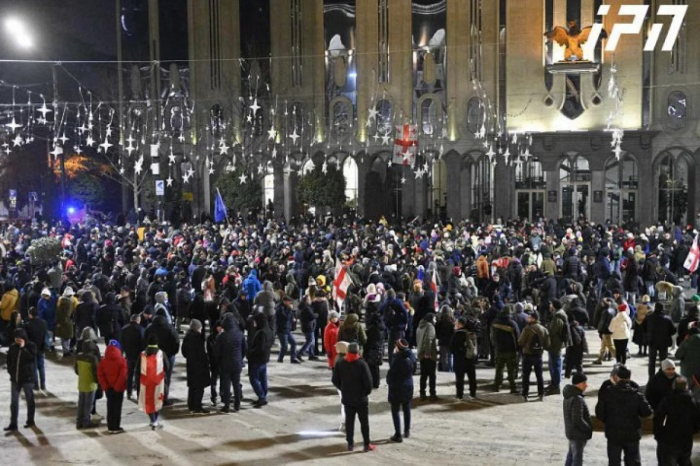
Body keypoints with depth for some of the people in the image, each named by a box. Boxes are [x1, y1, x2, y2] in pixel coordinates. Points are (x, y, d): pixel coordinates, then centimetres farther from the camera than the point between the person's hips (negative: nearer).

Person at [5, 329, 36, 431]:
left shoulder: (31, 346, -8)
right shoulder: (13, 347, 4)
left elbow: (32, 358, -23)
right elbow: (9, 360, 15)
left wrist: (23, 348, -22)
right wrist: (10, 371, 6)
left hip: (27, 378, -4)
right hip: (15, 378, 4)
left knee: (29, 400, 9)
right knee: (14, 401, 3)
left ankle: (30, 420, 23)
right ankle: (13, 424, 7)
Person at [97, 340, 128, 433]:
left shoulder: (103, 361, -1)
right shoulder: (122, 361, -13)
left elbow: (100, 375, -4)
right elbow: (123, 375, -19)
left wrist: (105, 386, -2)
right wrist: (118, 386, -12)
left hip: (108, 388, 3)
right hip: (118, 388, -3)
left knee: (110, 407, 12)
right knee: (117, 408, 4)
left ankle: (110, 427, 15)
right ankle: (116, 427, 8)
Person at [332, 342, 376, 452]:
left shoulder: (339, 364, -3)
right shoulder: (362, 364, -17)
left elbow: (335, 380, 3)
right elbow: (368, 381, -19)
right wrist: (367, 392, 0)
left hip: (347, 398, 4)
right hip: (361, 398, -4)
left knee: (349, 421, 12)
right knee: (364, 421, 6)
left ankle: (350, 444, 15)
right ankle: (367, 444, 9)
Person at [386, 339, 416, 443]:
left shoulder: (398, 359, -26)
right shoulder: (412, 356, -5)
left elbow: (391, 373, -18)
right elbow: (413, 370, 8)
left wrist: (389, 381, 1)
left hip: (396, 387, -7)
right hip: (408, 385, 7)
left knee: (395, 411, 4)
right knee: (407, 409, 21)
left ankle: (398, 434, 4)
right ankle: (407, 431, 33)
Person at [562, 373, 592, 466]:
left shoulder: (569, 396, 6)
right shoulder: (577, 399, -24)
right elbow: (578, 420, -27)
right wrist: (589, 428, -13)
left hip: (571, 432, 10)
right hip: (578, 434, -10)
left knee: (571, 455, 22)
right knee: (577, 458, -3)